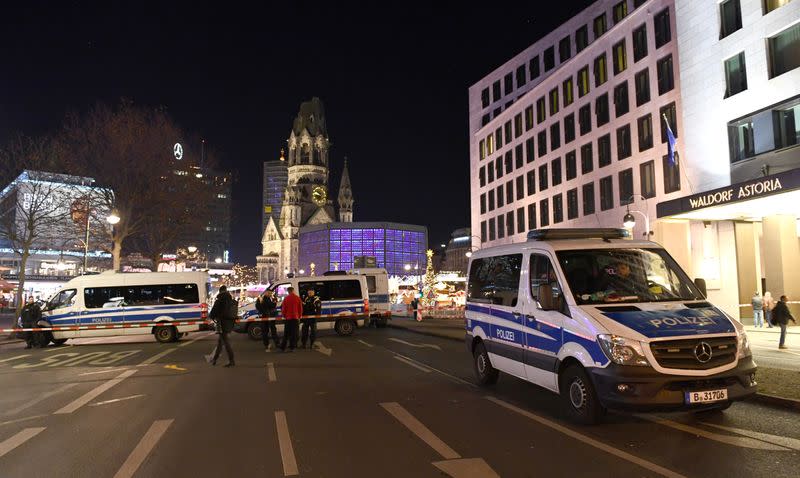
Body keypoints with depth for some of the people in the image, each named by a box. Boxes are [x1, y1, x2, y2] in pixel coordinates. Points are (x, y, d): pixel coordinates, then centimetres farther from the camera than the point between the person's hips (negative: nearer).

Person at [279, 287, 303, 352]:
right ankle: (292, 347, 3)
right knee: (294, 333, 4)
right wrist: (299, 316, 15)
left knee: (286, 333, 8)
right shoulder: (298, 298, -2)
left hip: (288, 317, 0)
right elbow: (300, 308, 3)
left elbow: (283, 308, -1)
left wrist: (283, 315, 15)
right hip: (295, 317, 0)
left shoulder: (286, 298, -6)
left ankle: (283, 347, 9)